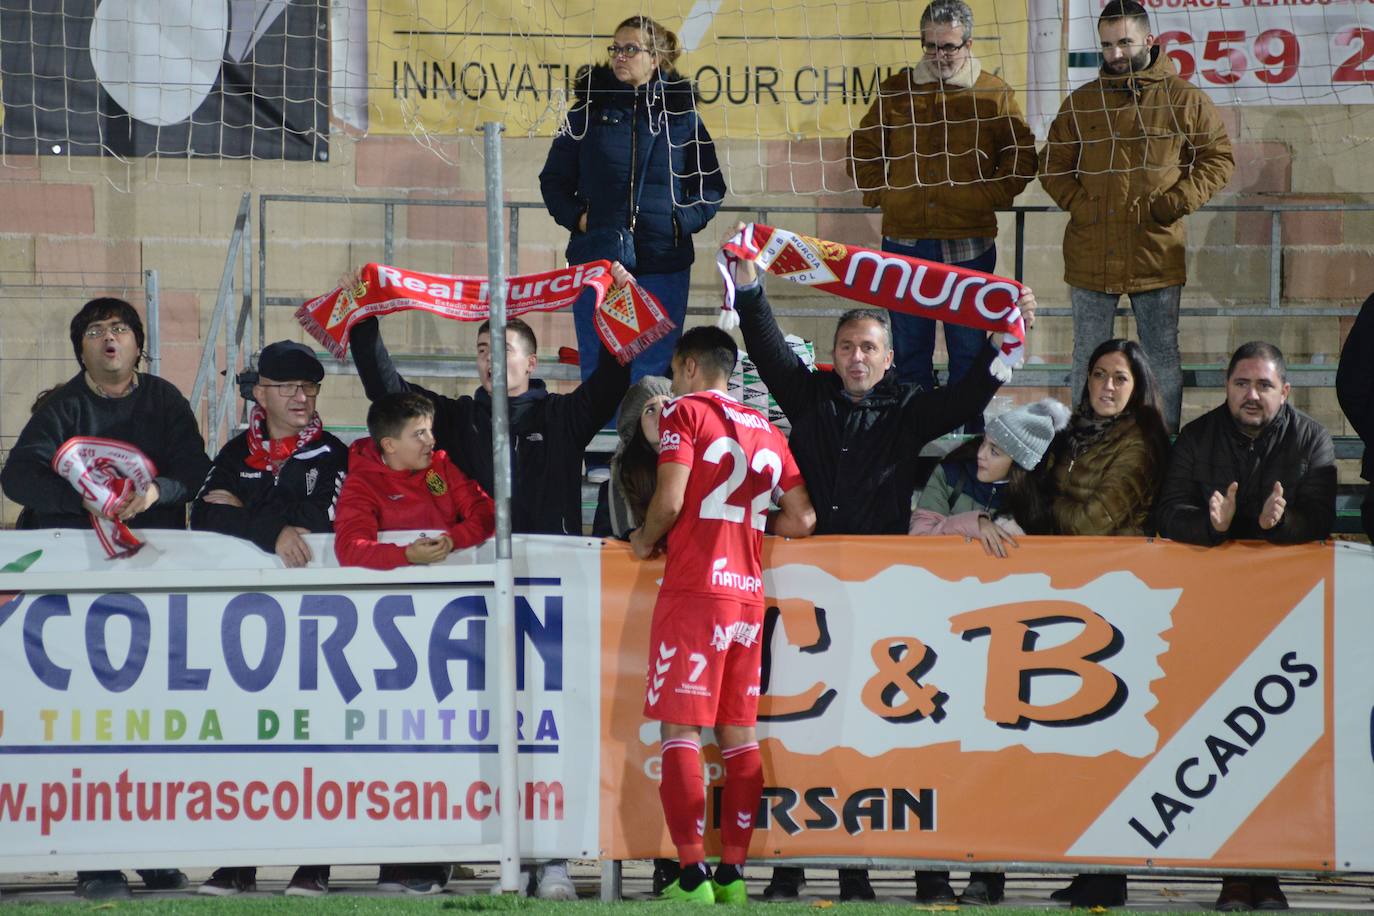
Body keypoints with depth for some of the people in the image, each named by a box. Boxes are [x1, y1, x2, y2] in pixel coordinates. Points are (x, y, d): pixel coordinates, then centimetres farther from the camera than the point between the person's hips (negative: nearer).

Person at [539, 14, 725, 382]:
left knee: (652, 376, 0)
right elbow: (554, 179, 13)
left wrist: (685, 221, -5)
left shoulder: (682, 114, 5)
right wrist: (575, 216, -4)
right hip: (597, 258, 1)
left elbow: (712, 187, 12)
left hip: (664, 263, 0)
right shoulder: (589, 110, 6)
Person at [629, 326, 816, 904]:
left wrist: (645, 541, 4)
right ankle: (733, 875, 7)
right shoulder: (766, 431, 15)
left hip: (694, 591, -6)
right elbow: (802, 520, 14)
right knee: (739, 734, 9)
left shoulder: (686, 413, -3)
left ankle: (692, 876, -14)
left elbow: (670, 501, -14)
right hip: (748, 595, 6)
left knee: (680, 731, -6)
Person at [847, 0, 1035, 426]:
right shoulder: (897, 90, 7)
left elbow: (1021, 158, 7)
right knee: (909, 350, 7)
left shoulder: (994, 94, 2)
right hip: (905, 242, 2)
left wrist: (990, 197, -4)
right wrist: (880, 194, 4)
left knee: (968, 350, 3)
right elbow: (863, 149, 17)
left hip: (969, 243, -2)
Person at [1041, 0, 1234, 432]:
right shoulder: (1081, 103, 6)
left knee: (1164, 359, 6)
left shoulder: (1184, 100, 0)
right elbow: (1053, 166, 13)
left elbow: (1219, 158, 5)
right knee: (1088, 362, 8)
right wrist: (1078, 204, -4)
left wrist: (1177, 202, -8)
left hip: (1156, 255, -2)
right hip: (1091, 257, 2)